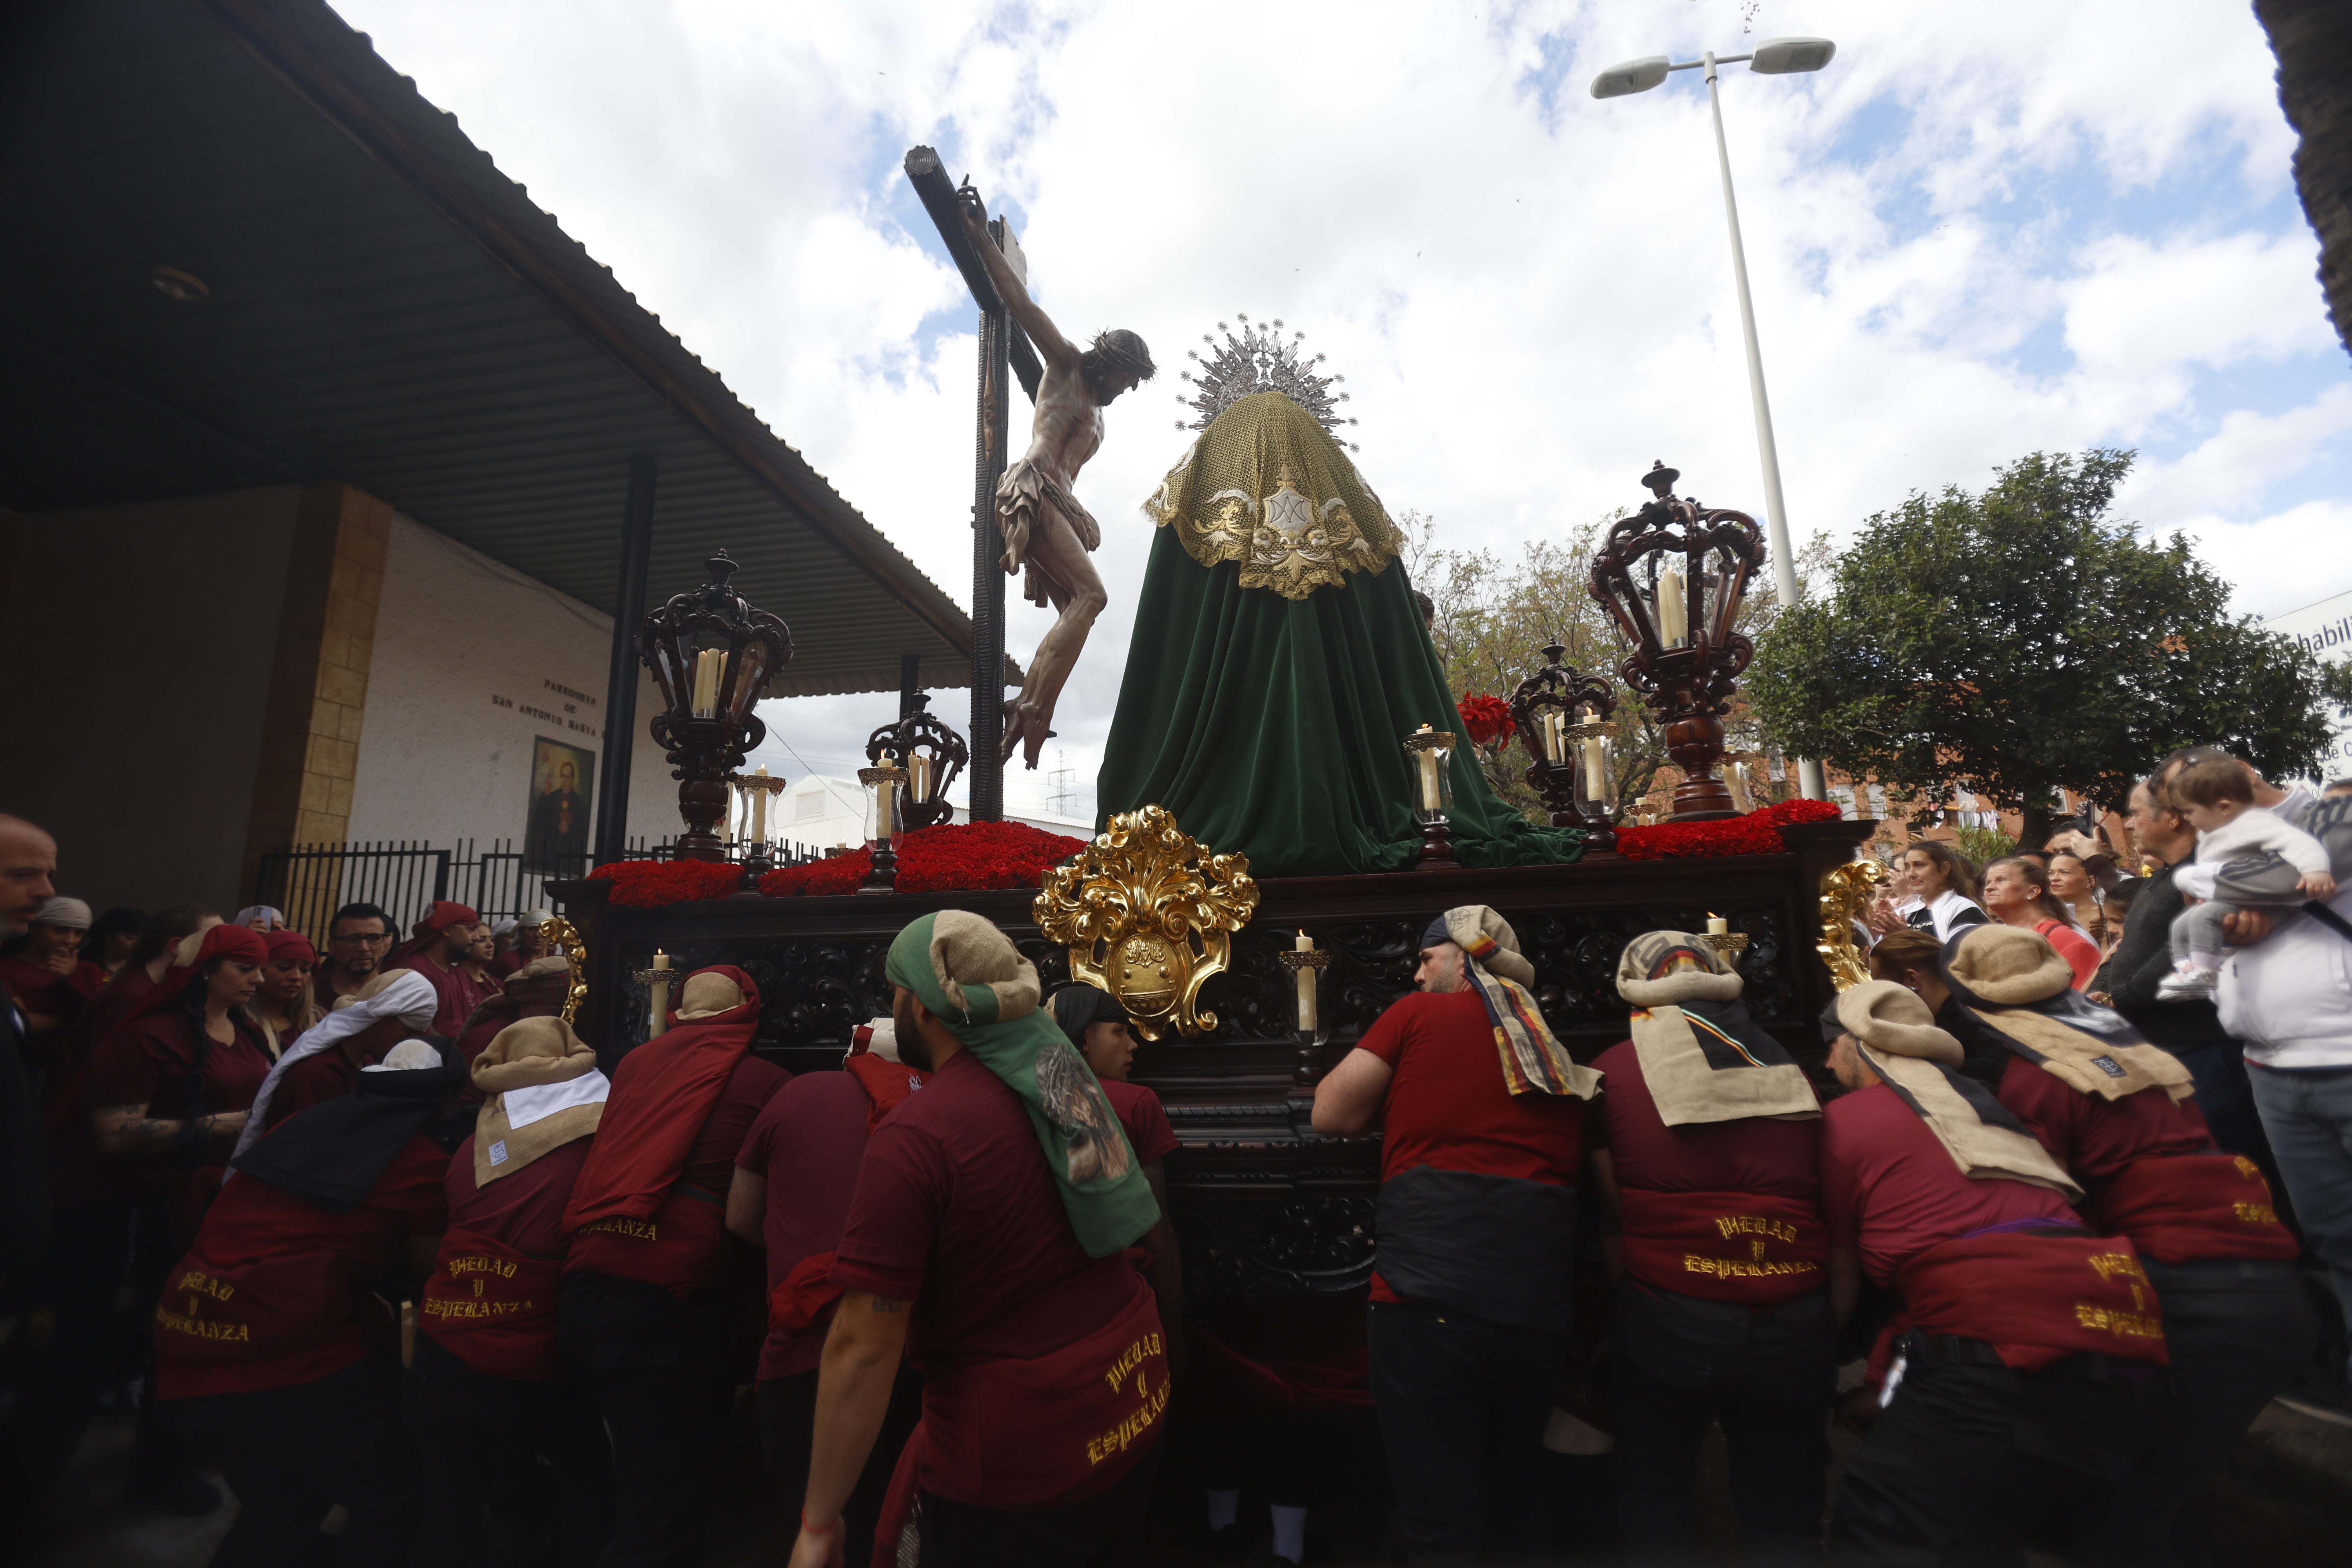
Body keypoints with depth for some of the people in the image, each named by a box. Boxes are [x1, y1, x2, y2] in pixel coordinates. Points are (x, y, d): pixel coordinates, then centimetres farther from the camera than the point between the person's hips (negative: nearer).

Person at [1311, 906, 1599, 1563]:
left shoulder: (1420, 1015, 0)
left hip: (1430, 1298, -6)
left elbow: (1331, 1115, 2)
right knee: (1512, 1497, 24)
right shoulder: (1558, 1057, 15)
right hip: (1540, 1311, 6)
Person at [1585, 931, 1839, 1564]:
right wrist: (1839, 1335, 18)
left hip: (1668, 1318, -3)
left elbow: (1615, 1206, 2)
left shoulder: (1615, 1069, 0)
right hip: (1798, 1324, 4)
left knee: (1654, 1496, 17)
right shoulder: (1786, 1071, 10)